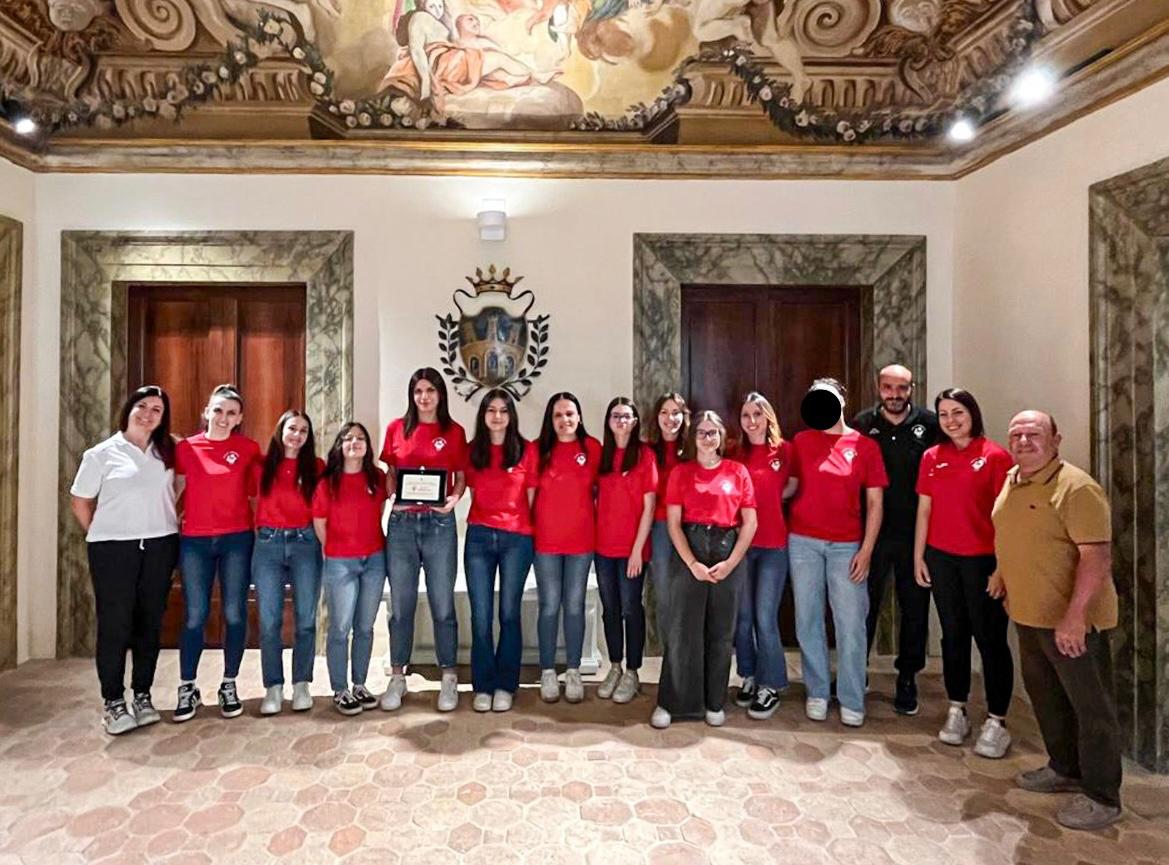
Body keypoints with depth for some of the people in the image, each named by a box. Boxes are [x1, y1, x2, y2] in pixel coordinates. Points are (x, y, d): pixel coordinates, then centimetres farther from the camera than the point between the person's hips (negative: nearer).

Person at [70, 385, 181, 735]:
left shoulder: (166, 453, 8)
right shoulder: (101, 453, 0)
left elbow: (174, 493, 16)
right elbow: (80, 502, 4)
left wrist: (170, 523, 4)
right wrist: (101, 536, 3)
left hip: (160, 546, 3)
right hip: (113, 548, -3)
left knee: (150, 622, 8)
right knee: (114, 625, 1)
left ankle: (142, 696, 19)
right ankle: (113, 703, 13)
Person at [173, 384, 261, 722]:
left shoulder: (248, 448, 1)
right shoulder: (186, 448, 2)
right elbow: (175, 490, 9)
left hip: (237, 539, 0)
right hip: (194, 541, 1)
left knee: (234, 614, 5)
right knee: (195, 616, 5)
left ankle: (229, 686, 19)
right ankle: (187, 689, 19)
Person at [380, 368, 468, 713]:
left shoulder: (454, 431, 3)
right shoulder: (396, 428, 7)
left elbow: (461, 477, 7)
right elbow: (390, 473, 13)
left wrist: (454, 498, -13)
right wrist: (392, 496, -7)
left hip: (439, 523, -1)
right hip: (402, 522, 2)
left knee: (442, 605, 5)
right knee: (400, 605, 9)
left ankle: (449, 678, 17)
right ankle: (397, 677, 23)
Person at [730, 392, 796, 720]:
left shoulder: (784, 449, -2)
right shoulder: (737, 453, 5)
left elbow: (793, 487, 8)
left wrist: (768, 499, -1)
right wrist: (763, 497, 0)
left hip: (773, 543, -3)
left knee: (765, 617, -1)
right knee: (742, 615, 10)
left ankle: (771, 685, 14)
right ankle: (749, 677, 27)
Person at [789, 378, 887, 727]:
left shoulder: (865, 445, 2)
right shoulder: (801, 441, 7)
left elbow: (874, 503, 2)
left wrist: (866, 549, -5)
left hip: (846, 546, -1)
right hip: (803, 542, 1)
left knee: (850, 625, 1)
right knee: (808, 621, 7)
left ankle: (852, 700, 16)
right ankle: (817, 693, 21)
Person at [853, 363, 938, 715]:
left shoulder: (929, 423, -1)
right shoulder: (862, 423, 0)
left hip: (916, 532, 0)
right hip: (872, 530, 0)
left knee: (915, 606, 10)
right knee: (864, 603, 10)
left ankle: (907, 677, 28)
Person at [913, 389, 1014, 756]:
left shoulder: (995, 456, -6)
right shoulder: (932, 457, 5)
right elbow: (924, 509, 8)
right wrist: (918, 556, 6)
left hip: (983, 559, -4)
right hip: (941, 558, 4)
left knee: (990, 638, 4)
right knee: (953, 635, 13)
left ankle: (996, 722, 16)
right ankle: (956, 712, 26)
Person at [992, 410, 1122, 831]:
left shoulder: (1077, 488, -19)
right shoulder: (1011, 480, 7)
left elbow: (1097, 555, -23)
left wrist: (1074, 615, -26)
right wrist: (1003, 572, 18)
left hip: (1072, 621, -8)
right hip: (1029, 614, 9)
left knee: (1090, 705, 5)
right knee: (1044, 695, 21)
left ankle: (1102, 797, 20)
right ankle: (1065, 769, 40)